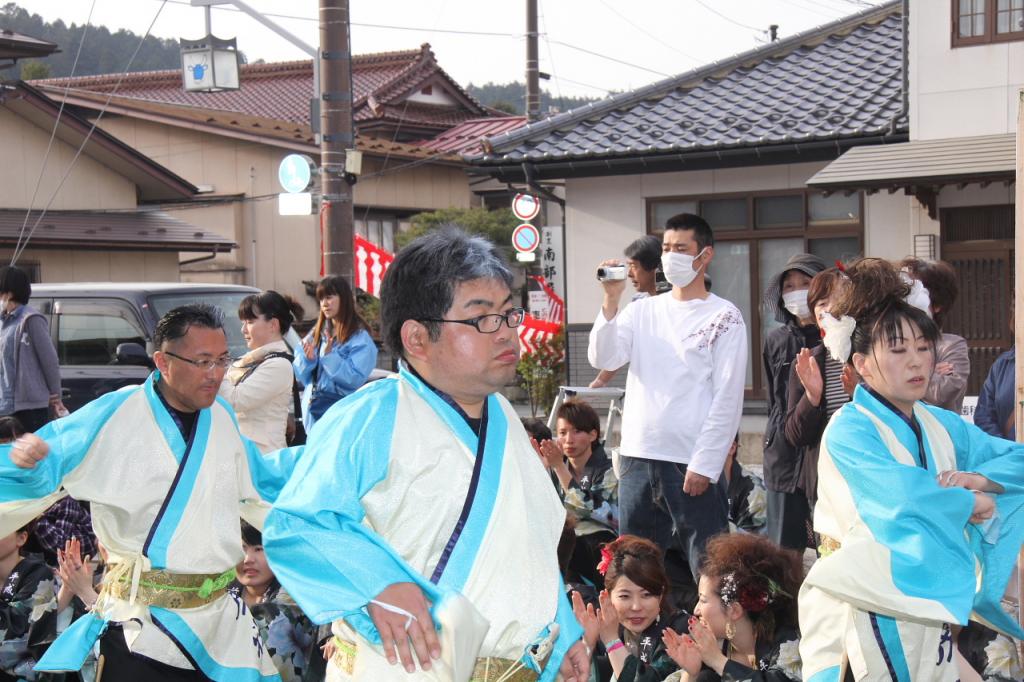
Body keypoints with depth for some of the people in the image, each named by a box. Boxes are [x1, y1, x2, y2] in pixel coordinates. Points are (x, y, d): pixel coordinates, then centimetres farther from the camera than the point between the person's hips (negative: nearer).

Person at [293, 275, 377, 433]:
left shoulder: (360, 338, -6)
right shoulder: (316, 334, 12)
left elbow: (355, 379, -15)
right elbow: (300, 376, 12)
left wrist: (330, 356, -21)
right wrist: (307, 359, -8)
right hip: (313, 411, 6)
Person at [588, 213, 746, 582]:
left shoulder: (724, 318, -1)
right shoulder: (642, 311, 13)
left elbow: (728, 399, -6)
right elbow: (603, 359, 1)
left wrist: (704, 465, -13)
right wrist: (611, 300, -10)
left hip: (693, 465, -5)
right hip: (637, 457, 5)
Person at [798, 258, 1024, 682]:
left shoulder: (943, 426, 10)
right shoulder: (849, 431, -13)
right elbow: (901, 497, -26)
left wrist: (978, 478, -9)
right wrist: (970, 503, -10)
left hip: (931, 602, 7)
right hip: (866, 610, -6)